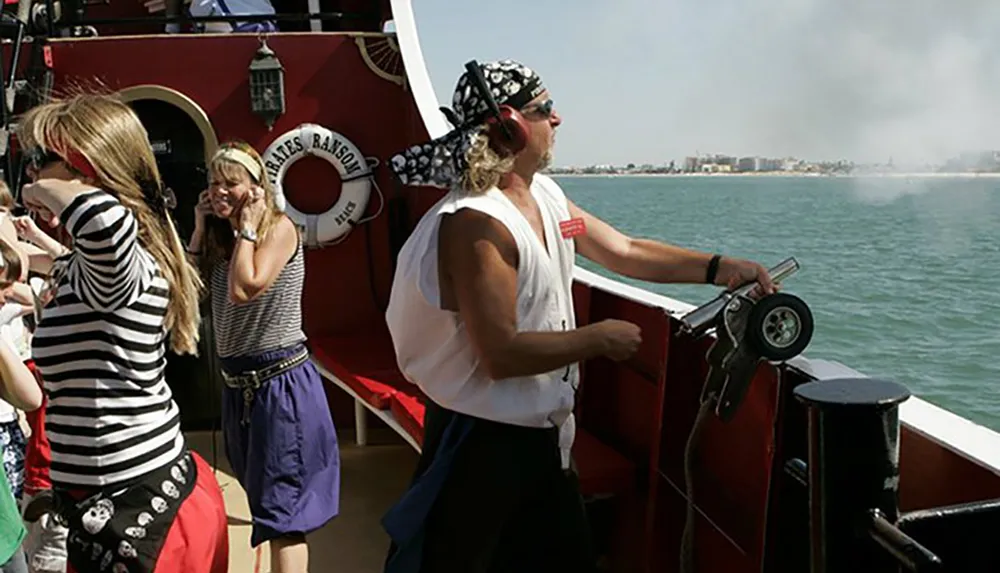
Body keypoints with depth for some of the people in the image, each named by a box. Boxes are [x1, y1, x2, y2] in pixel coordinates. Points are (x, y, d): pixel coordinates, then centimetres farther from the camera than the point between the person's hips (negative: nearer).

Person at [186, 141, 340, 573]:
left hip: (281, 383, -8)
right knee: (261, 498, 21)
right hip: (237, 384, 9)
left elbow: (243, 290, -23)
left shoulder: (279, 227, -12)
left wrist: (248, 225, -14)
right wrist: (200, 230, 5)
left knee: (282, 508, -6)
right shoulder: (221, 238, 11)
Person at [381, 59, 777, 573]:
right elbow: (500, 355, -29)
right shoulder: (475, 223, -25)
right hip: (482, 439, -9)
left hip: (542, 432, 9)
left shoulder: (546, 196, 5)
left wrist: (719, 268, 6)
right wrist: (599, 339, -18)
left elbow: (625, 252, 13)